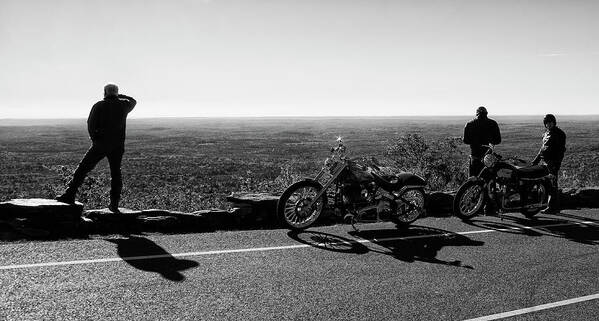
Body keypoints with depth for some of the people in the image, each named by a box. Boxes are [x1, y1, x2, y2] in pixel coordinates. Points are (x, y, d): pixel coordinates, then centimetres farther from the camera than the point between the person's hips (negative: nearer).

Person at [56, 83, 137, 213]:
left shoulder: (99, 106, -1)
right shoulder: (123, 105, 5)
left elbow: (91, 125, -4)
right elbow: (133, 101, 28)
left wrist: (95, 139, 9)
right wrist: (119, 96, 31)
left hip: (100, 144, -2)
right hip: (118, 146, 2)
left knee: (82, 169, 5)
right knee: (116, 174, 11)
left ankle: (69, 195, 1)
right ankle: (114, 204, 9)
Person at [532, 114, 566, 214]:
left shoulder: (559, 134, -7)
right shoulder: (547, 133, 18)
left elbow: (561, 150, -13)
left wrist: (557, 163, -20)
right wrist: (535, 160, 23)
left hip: (553, 162, -9)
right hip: (546, 162, 9)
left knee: (552, 185, -9)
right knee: (549, 185, 12)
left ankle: (552, 208, -8)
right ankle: (555, 207, 19)